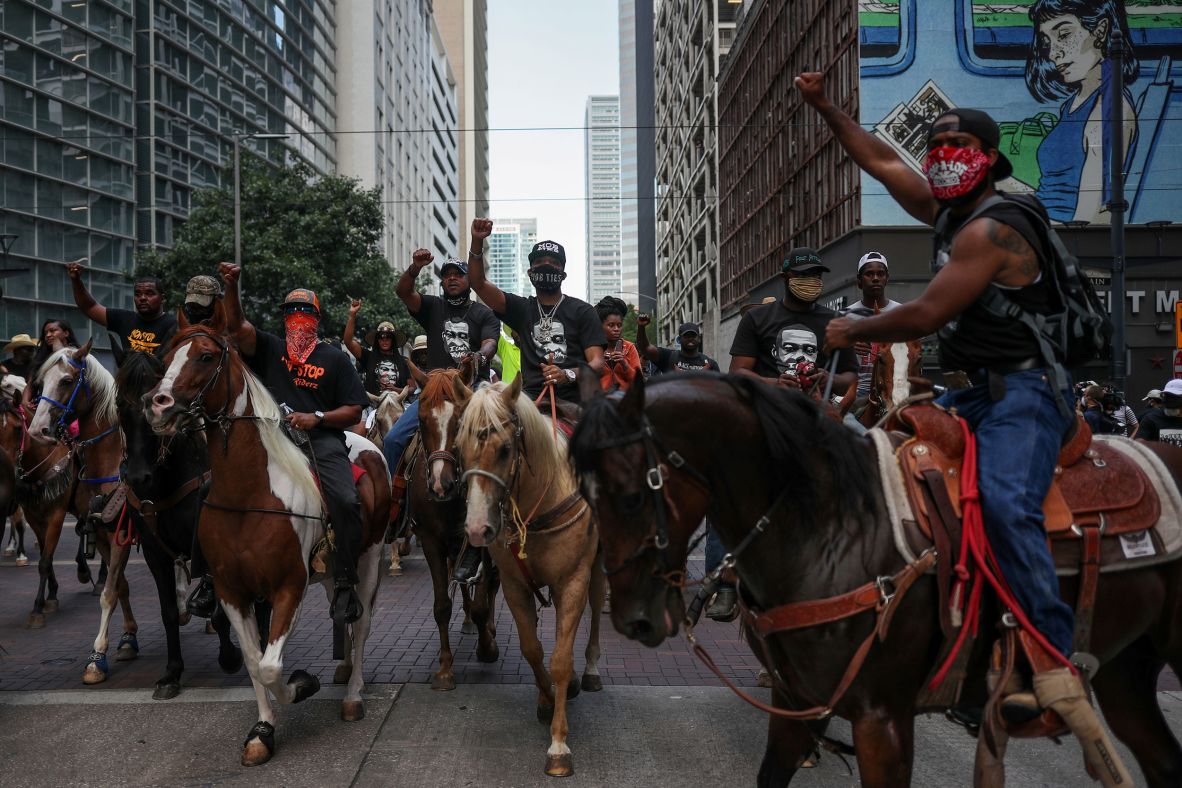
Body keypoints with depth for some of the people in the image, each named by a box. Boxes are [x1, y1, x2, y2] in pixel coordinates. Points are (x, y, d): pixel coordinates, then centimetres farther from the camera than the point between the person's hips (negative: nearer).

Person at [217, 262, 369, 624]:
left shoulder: (335, 358, 14)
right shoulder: (270, 349, 20)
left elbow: (354, 411, 8)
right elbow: (236, 327, 3)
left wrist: (316, 417, -8)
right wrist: (231, 288, -13)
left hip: (321, 438, -2)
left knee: (346, 501, -26)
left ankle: (344, 584, -16)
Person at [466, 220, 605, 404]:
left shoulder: (582, 311, 13)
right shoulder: (522, 308, 24)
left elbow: (597, 363, 2)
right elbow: (478, 283, 15)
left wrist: (567, 375, -19)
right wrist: (477, 241, 0)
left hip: (573, 398, -1)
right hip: (532, 398, 1)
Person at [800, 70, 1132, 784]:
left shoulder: (990, 227, -15)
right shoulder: (952, 211, 14)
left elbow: (925, 316, -19)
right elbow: (882, 161, 23)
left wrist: (854, 331, -3)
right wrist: (826, 107, 19)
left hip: (1021, 395, -10)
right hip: (974, 392, 11)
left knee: (1006, 503, -34)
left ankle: (1060, 674, -37)